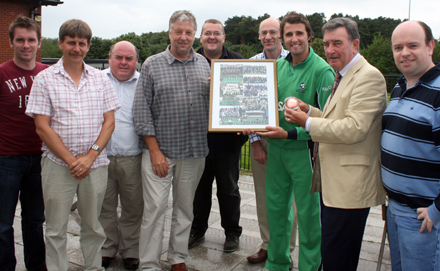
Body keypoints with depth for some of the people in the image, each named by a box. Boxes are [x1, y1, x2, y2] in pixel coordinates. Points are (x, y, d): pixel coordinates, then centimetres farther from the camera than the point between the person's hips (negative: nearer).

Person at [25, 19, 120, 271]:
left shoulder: (101, 79, 7)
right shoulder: (45, 79, 0)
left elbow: (109, 122, 3)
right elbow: (42, 127, -5)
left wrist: (90, 156, -10)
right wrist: (71, 160, -11)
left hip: (95, 164, 2)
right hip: (58, 164, -2)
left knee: (93, 225, 13)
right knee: (56, 229, 7)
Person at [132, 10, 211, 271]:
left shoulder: (204, 64, 9)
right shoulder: (152, 64, 0)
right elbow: (142, 109, -4)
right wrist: (154, 150, -9)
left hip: (194, 151, 3)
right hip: (160, 150, -3)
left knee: (185, 208, 13)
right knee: (155, 207, -3)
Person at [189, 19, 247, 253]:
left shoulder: (237, 61, 1)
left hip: (228, 139, -1)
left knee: (228, 188, 12)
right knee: (199, 187, 14)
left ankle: (232, 232, 28)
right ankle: (197, 229, 32)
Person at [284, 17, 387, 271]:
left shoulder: (369, 76, -15)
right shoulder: (343, 76, 17)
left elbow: (354, 128, -25)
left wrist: (308, 123, -16)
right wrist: (309, 110, 5)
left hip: (350, 185, -10)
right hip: (334, 182, 10)